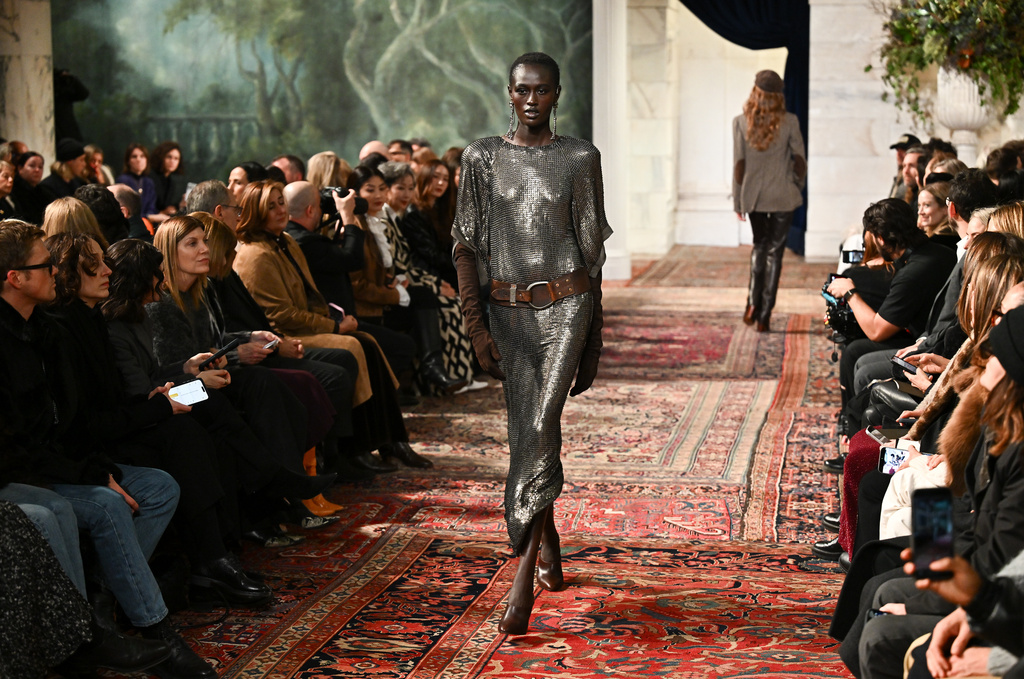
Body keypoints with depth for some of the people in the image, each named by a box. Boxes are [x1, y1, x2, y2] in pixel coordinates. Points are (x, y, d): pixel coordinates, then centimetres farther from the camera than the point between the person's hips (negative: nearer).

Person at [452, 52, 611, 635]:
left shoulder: (580, 158, 1)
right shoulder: (483, 157, 3)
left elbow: (592, 248, 6)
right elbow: (468, 247, 3)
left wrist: (594, 337, 6)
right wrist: (476, 327, -5)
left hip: (566, 306, -2)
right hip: (508, 310, 2)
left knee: (541, 426, -15)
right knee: (525, 433, 9)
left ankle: (525, 575, -15)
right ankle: (549, 546, 32)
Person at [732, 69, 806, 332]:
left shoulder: (741, 123, -7)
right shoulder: (789, 122, -8)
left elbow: (738, 164, -5)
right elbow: (800, 160, -5)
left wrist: (738, 201, 3)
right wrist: (796, 186, 14)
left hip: (753, 196, 2)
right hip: (782, 196, -1)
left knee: (760, 245, 22)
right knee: (774, 251, 5)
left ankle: (753, 302, 9)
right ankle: (764, 315, 4)